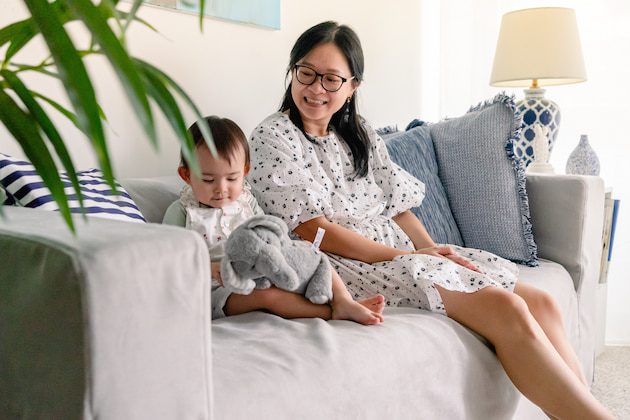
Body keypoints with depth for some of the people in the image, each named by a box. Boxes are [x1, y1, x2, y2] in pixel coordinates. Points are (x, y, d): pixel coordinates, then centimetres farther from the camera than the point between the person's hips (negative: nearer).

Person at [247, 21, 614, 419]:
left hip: (408, 255, 7)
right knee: (506, 308, -23)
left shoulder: (359, 132, 16)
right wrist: (411, 255, -15)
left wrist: (431, 248, -7)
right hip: (349, 267, -7)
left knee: (540, 302, -8)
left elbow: (399, 207, 14)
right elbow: (314, 232, -13)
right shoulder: (273, 138, -5)